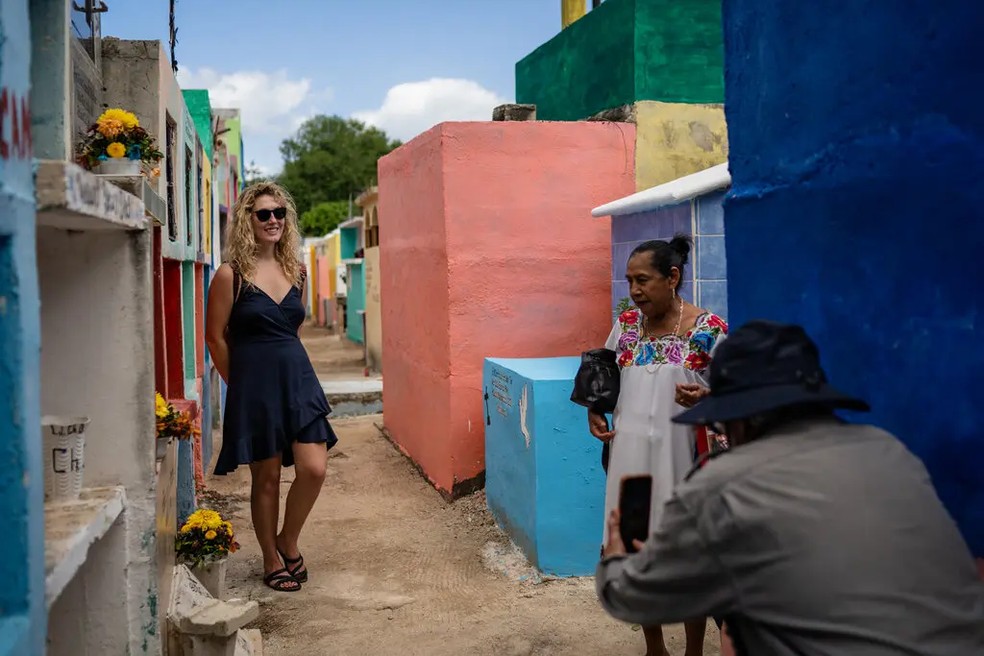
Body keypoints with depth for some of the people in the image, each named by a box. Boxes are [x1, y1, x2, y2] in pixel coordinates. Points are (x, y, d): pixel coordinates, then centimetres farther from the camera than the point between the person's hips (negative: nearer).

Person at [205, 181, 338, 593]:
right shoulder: (231, 275, -7)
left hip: (298, 377, 4)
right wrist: (243, 383, 4)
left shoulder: (295, 271, 9)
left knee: (314, 469, -3)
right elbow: (216, 337, -2)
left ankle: (288, 542, 23)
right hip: (254, 385, -4)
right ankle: (272, 561, 24)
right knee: (266, 477, 6)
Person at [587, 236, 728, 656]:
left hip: (681, 460, -4)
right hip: (631, 457, 5)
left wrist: (705, 397, -25)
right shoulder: (625, 324, 4)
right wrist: (594, 410, 2)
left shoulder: (709, 330, -10)